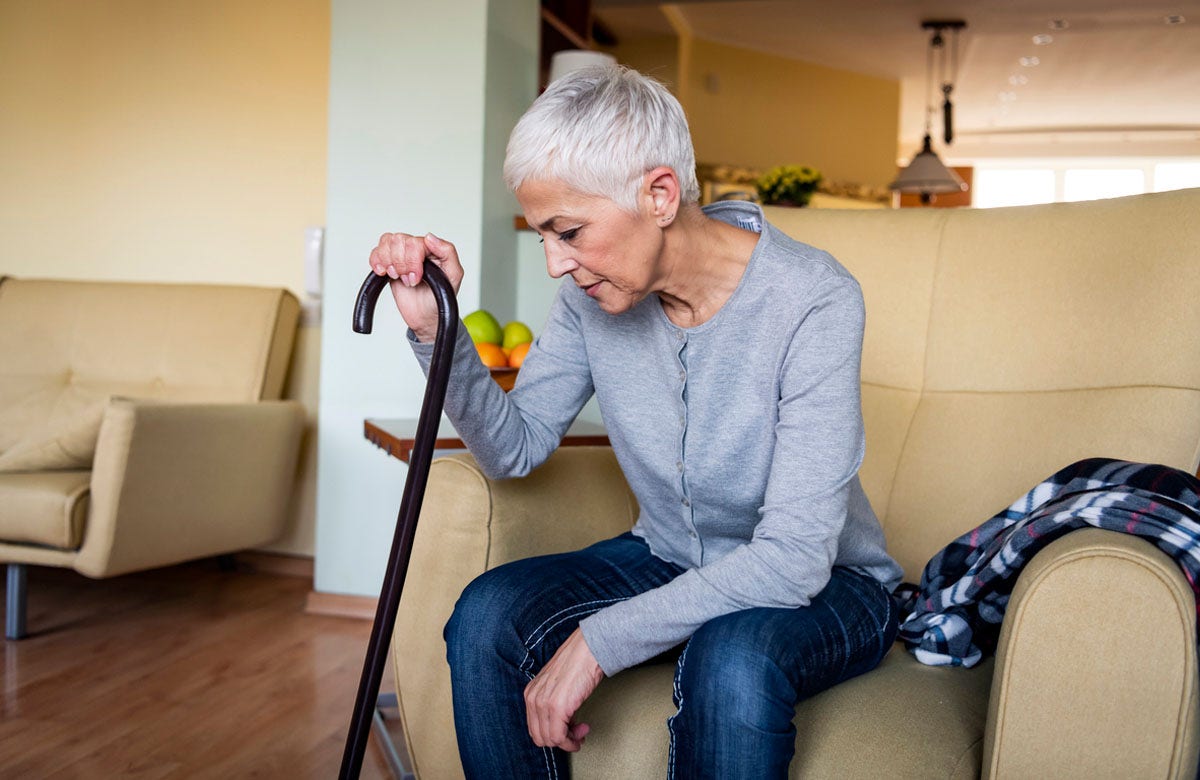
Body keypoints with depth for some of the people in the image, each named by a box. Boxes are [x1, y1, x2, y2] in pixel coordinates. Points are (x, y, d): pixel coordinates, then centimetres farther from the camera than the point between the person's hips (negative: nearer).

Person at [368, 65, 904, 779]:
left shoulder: (814, 301, -26)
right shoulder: (593, 291, -9)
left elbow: (793, 558, -29)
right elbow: (517, 447, -2)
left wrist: (599, 640, -31)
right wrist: (434, 330, -17)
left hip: (826, 583, -4)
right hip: (667, 559, 5)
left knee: (731, 658, -37)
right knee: (487, 616, -19)